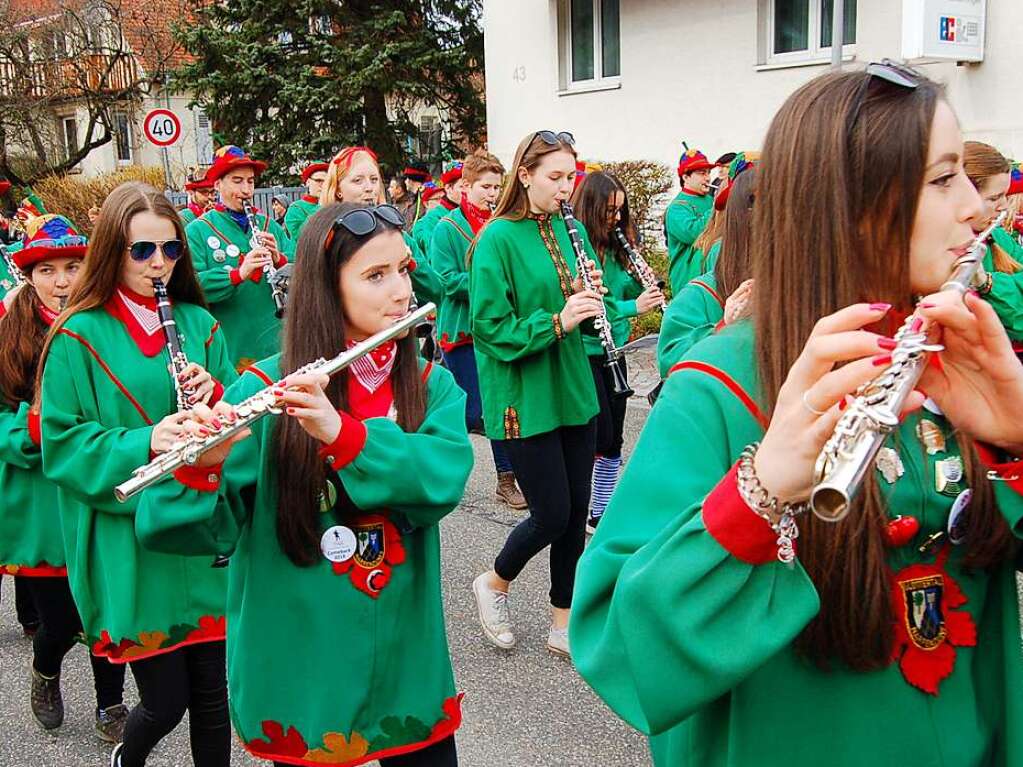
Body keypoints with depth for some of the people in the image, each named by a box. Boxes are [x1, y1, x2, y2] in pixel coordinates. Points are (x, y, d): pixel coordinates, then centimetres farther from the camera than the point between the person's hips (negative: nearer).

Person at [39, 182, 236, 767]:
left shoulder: (198, 324, 8)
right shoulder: (80, 337, -4)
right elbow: (62, 445, -7)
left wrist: (215, 396, -11)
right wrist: (142, 444, -22)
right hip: (131, 542, -3)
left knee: (213, 693, 8)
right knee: (166, 701, 2)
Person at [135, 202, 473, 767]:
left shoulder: (433, 386, -2)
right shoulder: (265, 389, -11)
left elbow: (443, 481, -20)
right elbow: (204, 530, -16)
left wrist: (341, 431, -33)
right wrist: (202, 466, -36)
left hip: (407, 658, 3)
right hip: (298, 666, -2)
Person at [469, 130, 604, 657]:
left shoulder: (570, 231, 8)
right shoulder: (498, 239, -13)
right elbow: (490, 329, -17)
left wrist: (593, 296, -7)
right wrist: (557, 322, -26)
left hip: (573, 391, 7)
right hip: (525, 397, -7)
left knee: (576, 512, 10)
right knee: (552, 514, -3)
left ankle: (564, 624, 25)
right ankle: (493, 583, 26)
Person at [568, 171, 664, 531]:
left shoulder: (615, 246, 7)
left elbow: (627, 291, 13)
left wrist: (641, 280, -7)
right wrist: (632, 306, -28)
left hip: (613, 350, 7)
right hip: (584, 353, -7)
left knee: (613, 440, 12)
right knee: (599, 438, -5)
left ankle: (602, 511, 25)